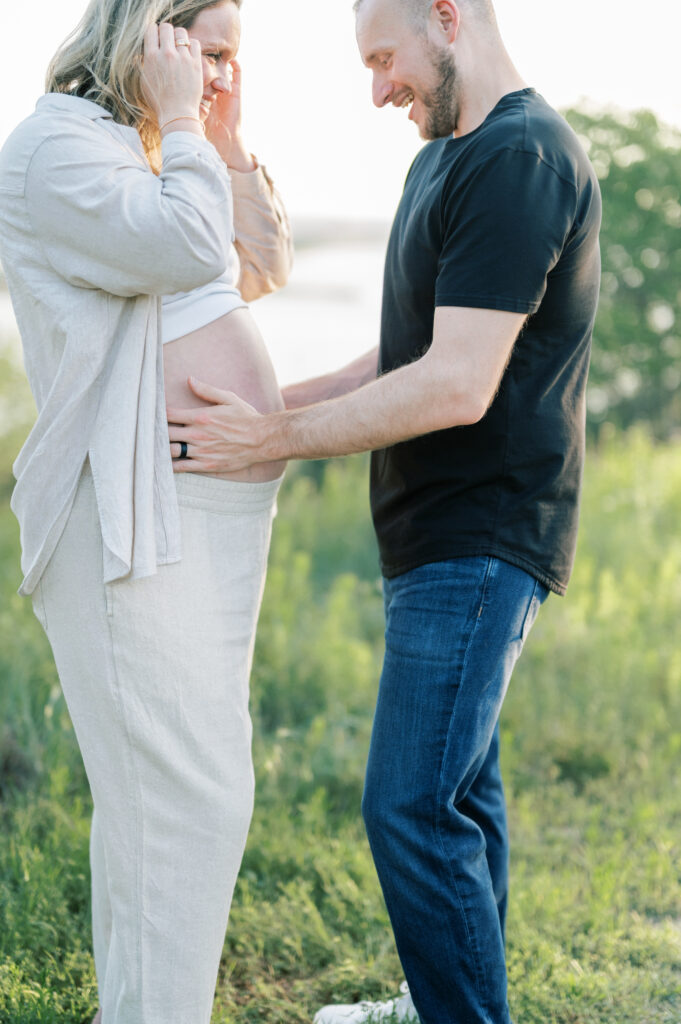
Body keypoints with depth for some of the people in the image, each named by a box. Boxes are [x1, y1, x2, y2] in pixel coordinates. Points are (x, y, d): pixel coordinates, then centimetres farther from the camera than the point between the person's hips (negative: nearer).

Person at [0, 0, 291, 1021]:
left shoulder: (151, 153, 20)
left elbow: (262, 270, 19)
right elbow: (189, 250, -24)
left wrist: (228, 138, 11)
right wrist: (181, 122, -12)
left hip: (212, 518, 10)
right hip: (137, 522, -10)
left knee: (158, 783, 15)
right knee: (189, 791, -13)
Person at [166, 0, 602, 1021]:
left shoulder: (520, 156, -18)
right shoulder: (444, 159, 16)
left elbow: (458, 386, -24)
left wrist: (276, 437, -18)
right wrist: (275, 400, 9)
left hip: (481, 538, -10)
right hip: (442, 532, 10)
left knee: (413, 805, -11)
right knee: (456, 787, 17)